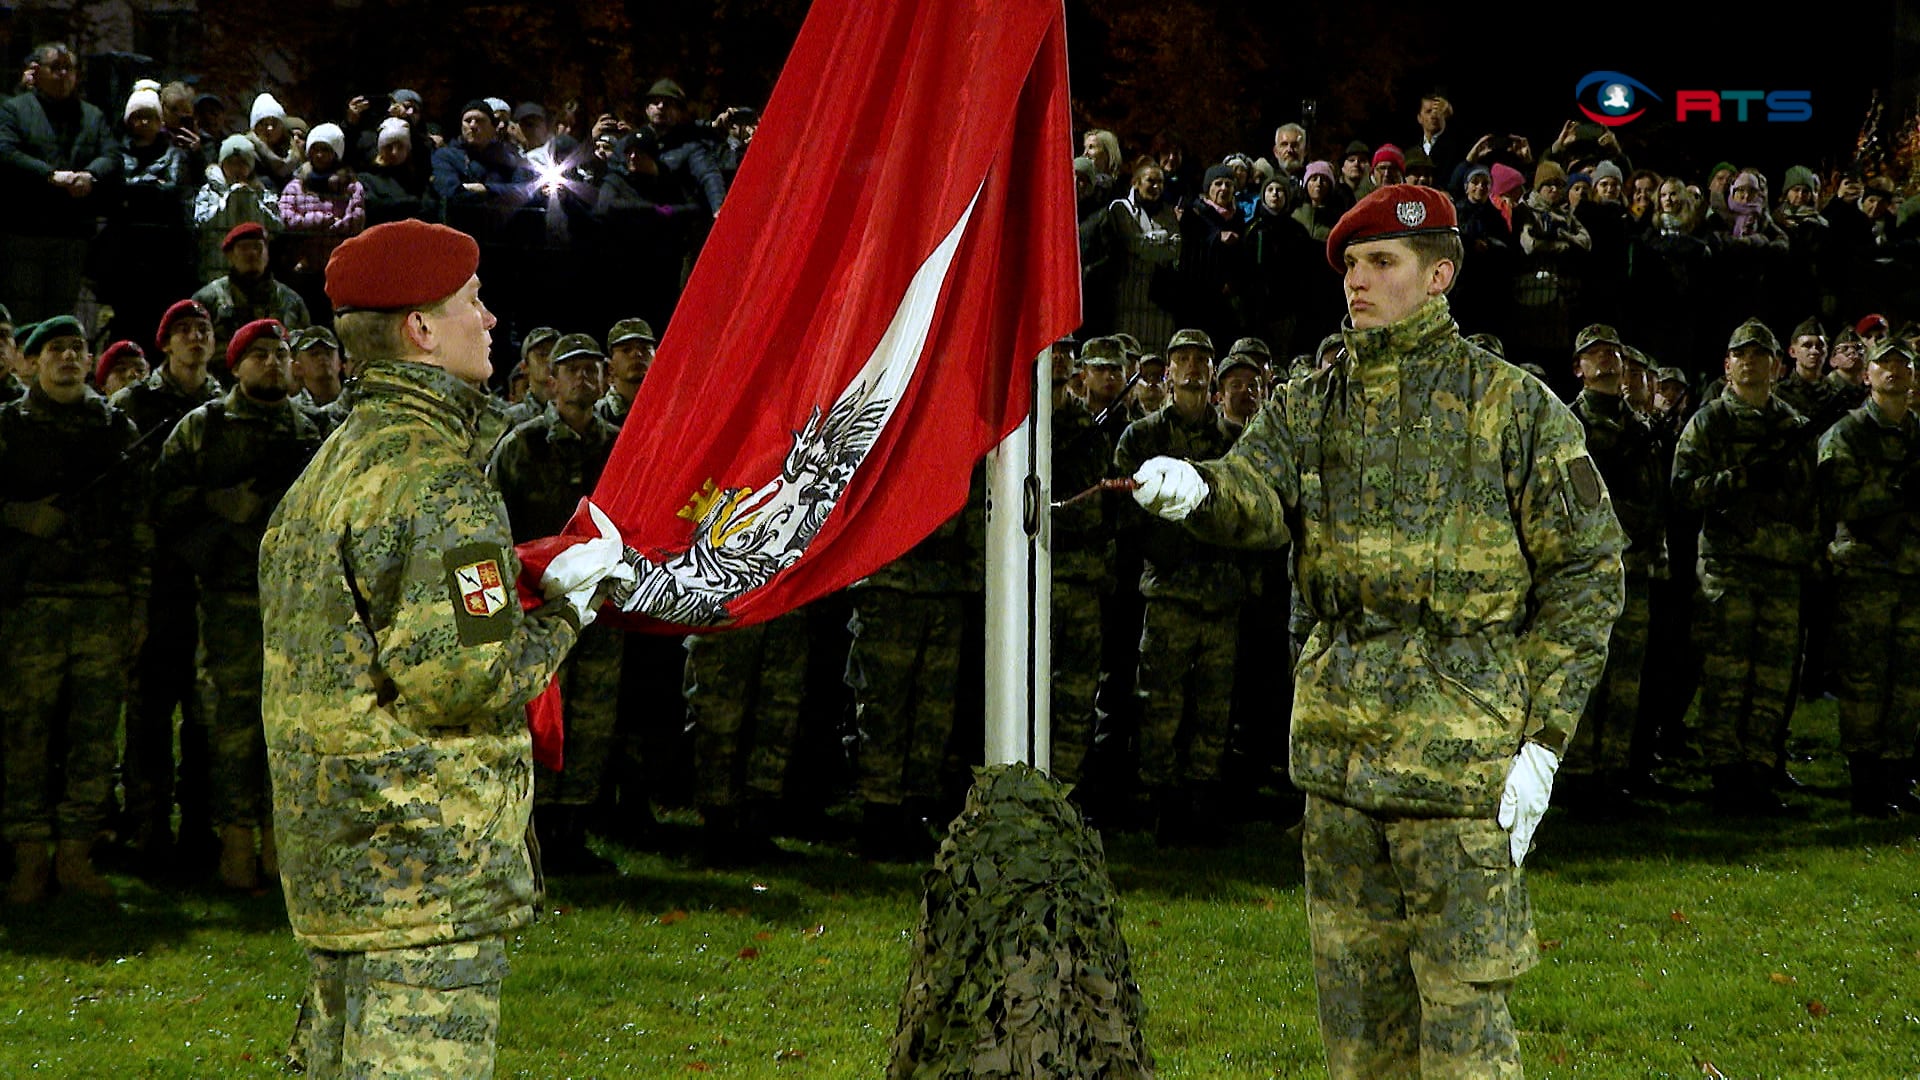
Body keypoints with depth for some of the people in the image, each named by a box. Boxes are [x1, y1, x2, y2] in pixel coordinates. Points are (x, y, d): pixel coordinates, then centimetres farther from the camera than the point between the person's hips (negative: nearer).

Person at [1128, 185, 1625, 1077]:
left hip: (1462, 747, -5)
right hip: (1337, 742, 5)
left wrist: (1543, 742, -8)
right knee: (1356, 1002, 12)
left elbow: (1587, 572, -1)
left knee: (1461, 1007, -5)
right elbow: (1256, 500, -6)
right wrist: (1196, 490, -31)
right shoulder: (1311, 405, 12)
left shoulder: (1514, 409, -1)